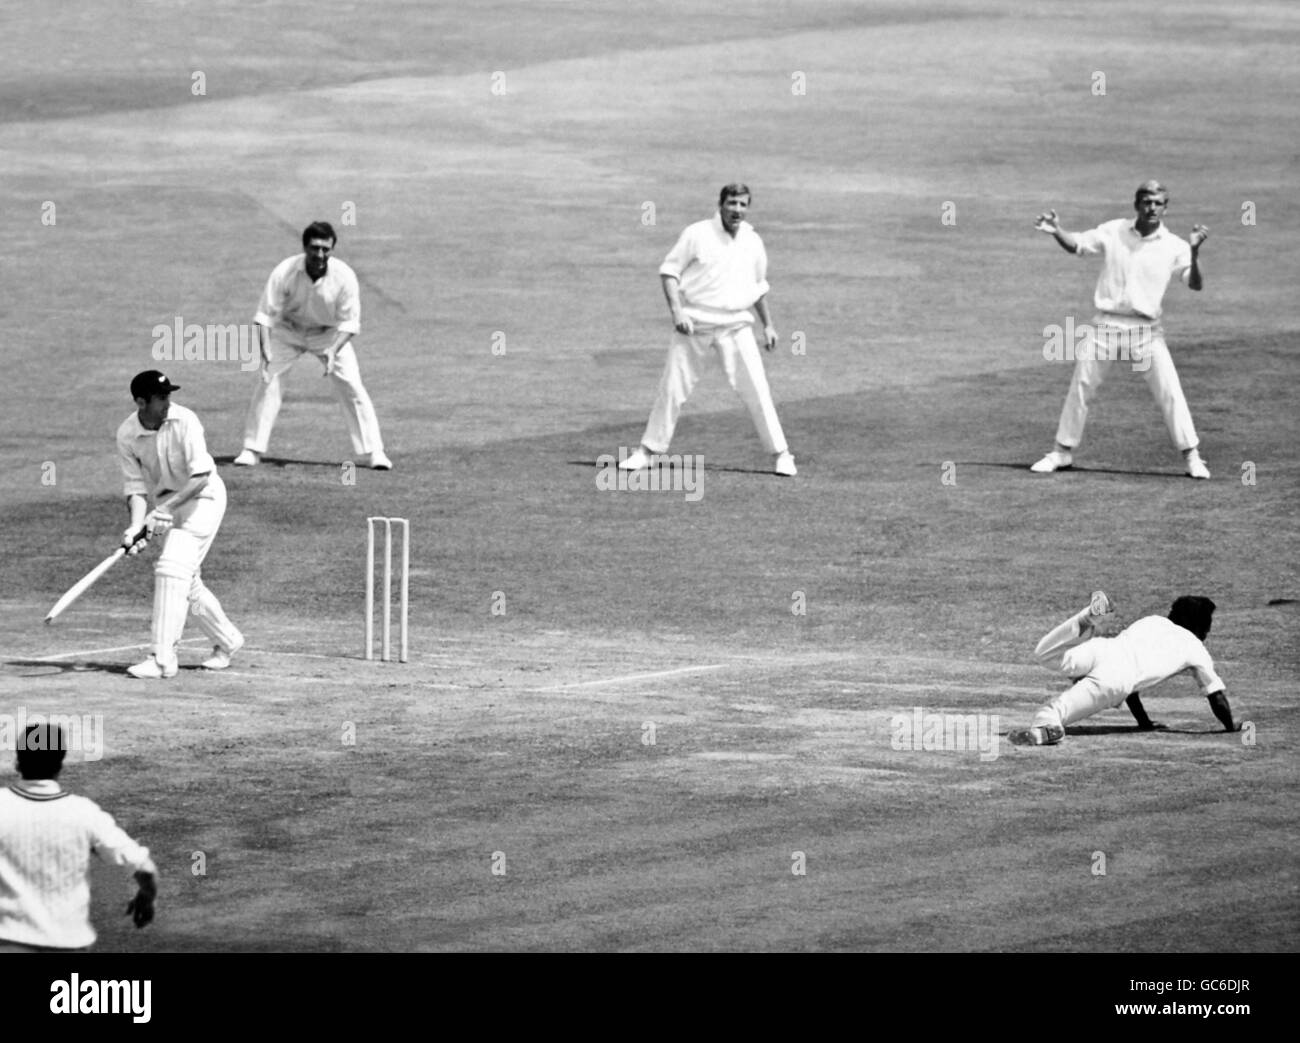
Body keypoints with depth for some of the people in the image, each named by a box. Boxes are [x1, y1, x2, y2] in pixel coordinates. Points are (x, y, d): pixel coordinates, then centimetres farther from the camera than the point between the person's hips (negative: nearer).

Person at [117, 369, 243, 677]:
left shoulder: (184, 421, -23)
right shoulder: (127, 435, -10)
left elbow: (201, 477, -26)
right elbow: (136, 486, -8)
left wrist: (164, 509, -33)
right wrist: (136, 527, -25)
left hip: (202, 498, -6)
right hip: (167, 504, 6)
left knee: (172, 568, -19)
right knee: (187, 583, 11)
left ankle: (163, 659, -20)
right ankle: (227, 640, 34)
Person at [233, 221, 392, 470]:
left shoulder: (344, 276, -26)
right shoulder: (285, 272, -27)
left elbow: (349, 322, -20)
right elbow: (265, 314, -24)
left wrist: (334, 351, -36)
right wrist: (265, 348, -39)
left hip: (329, 334, 0)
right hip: (288, 331, 0)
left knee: (352, 386, -11)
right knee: (266, 380, -11)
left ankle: (374, 452, -4)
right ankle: (252, 450, 0)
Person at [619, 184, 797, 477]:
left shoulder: (753, 242, 9)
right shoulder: (697, 234, -4)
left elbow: (759, 287, 22)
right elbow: (669, 271, -3)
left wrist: (768, 325, 19)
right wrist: (676, 311, -15)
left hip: (736, 325, 2)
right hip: (694, 323, -2)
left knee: (756, 388, -5)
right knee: (673, 388, -1)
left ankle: (780, 453, 2)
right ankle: (648, 450, 9)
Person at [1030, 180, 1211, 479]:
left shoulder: (1173, 246, -3)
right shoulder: (1112, 232, 2)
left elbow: (1195, 284, -10)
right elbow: (1076, 245, 4)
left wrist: (1194, 252, -27)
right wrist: (1056, 231, -16)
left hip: (1146, 330, -2)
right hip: (1105, 325, 2)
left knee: (1169, 391, -8)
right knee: (1080, 387, 6)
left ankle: (1191, 456, 2)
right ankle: (1063, 451, 21)